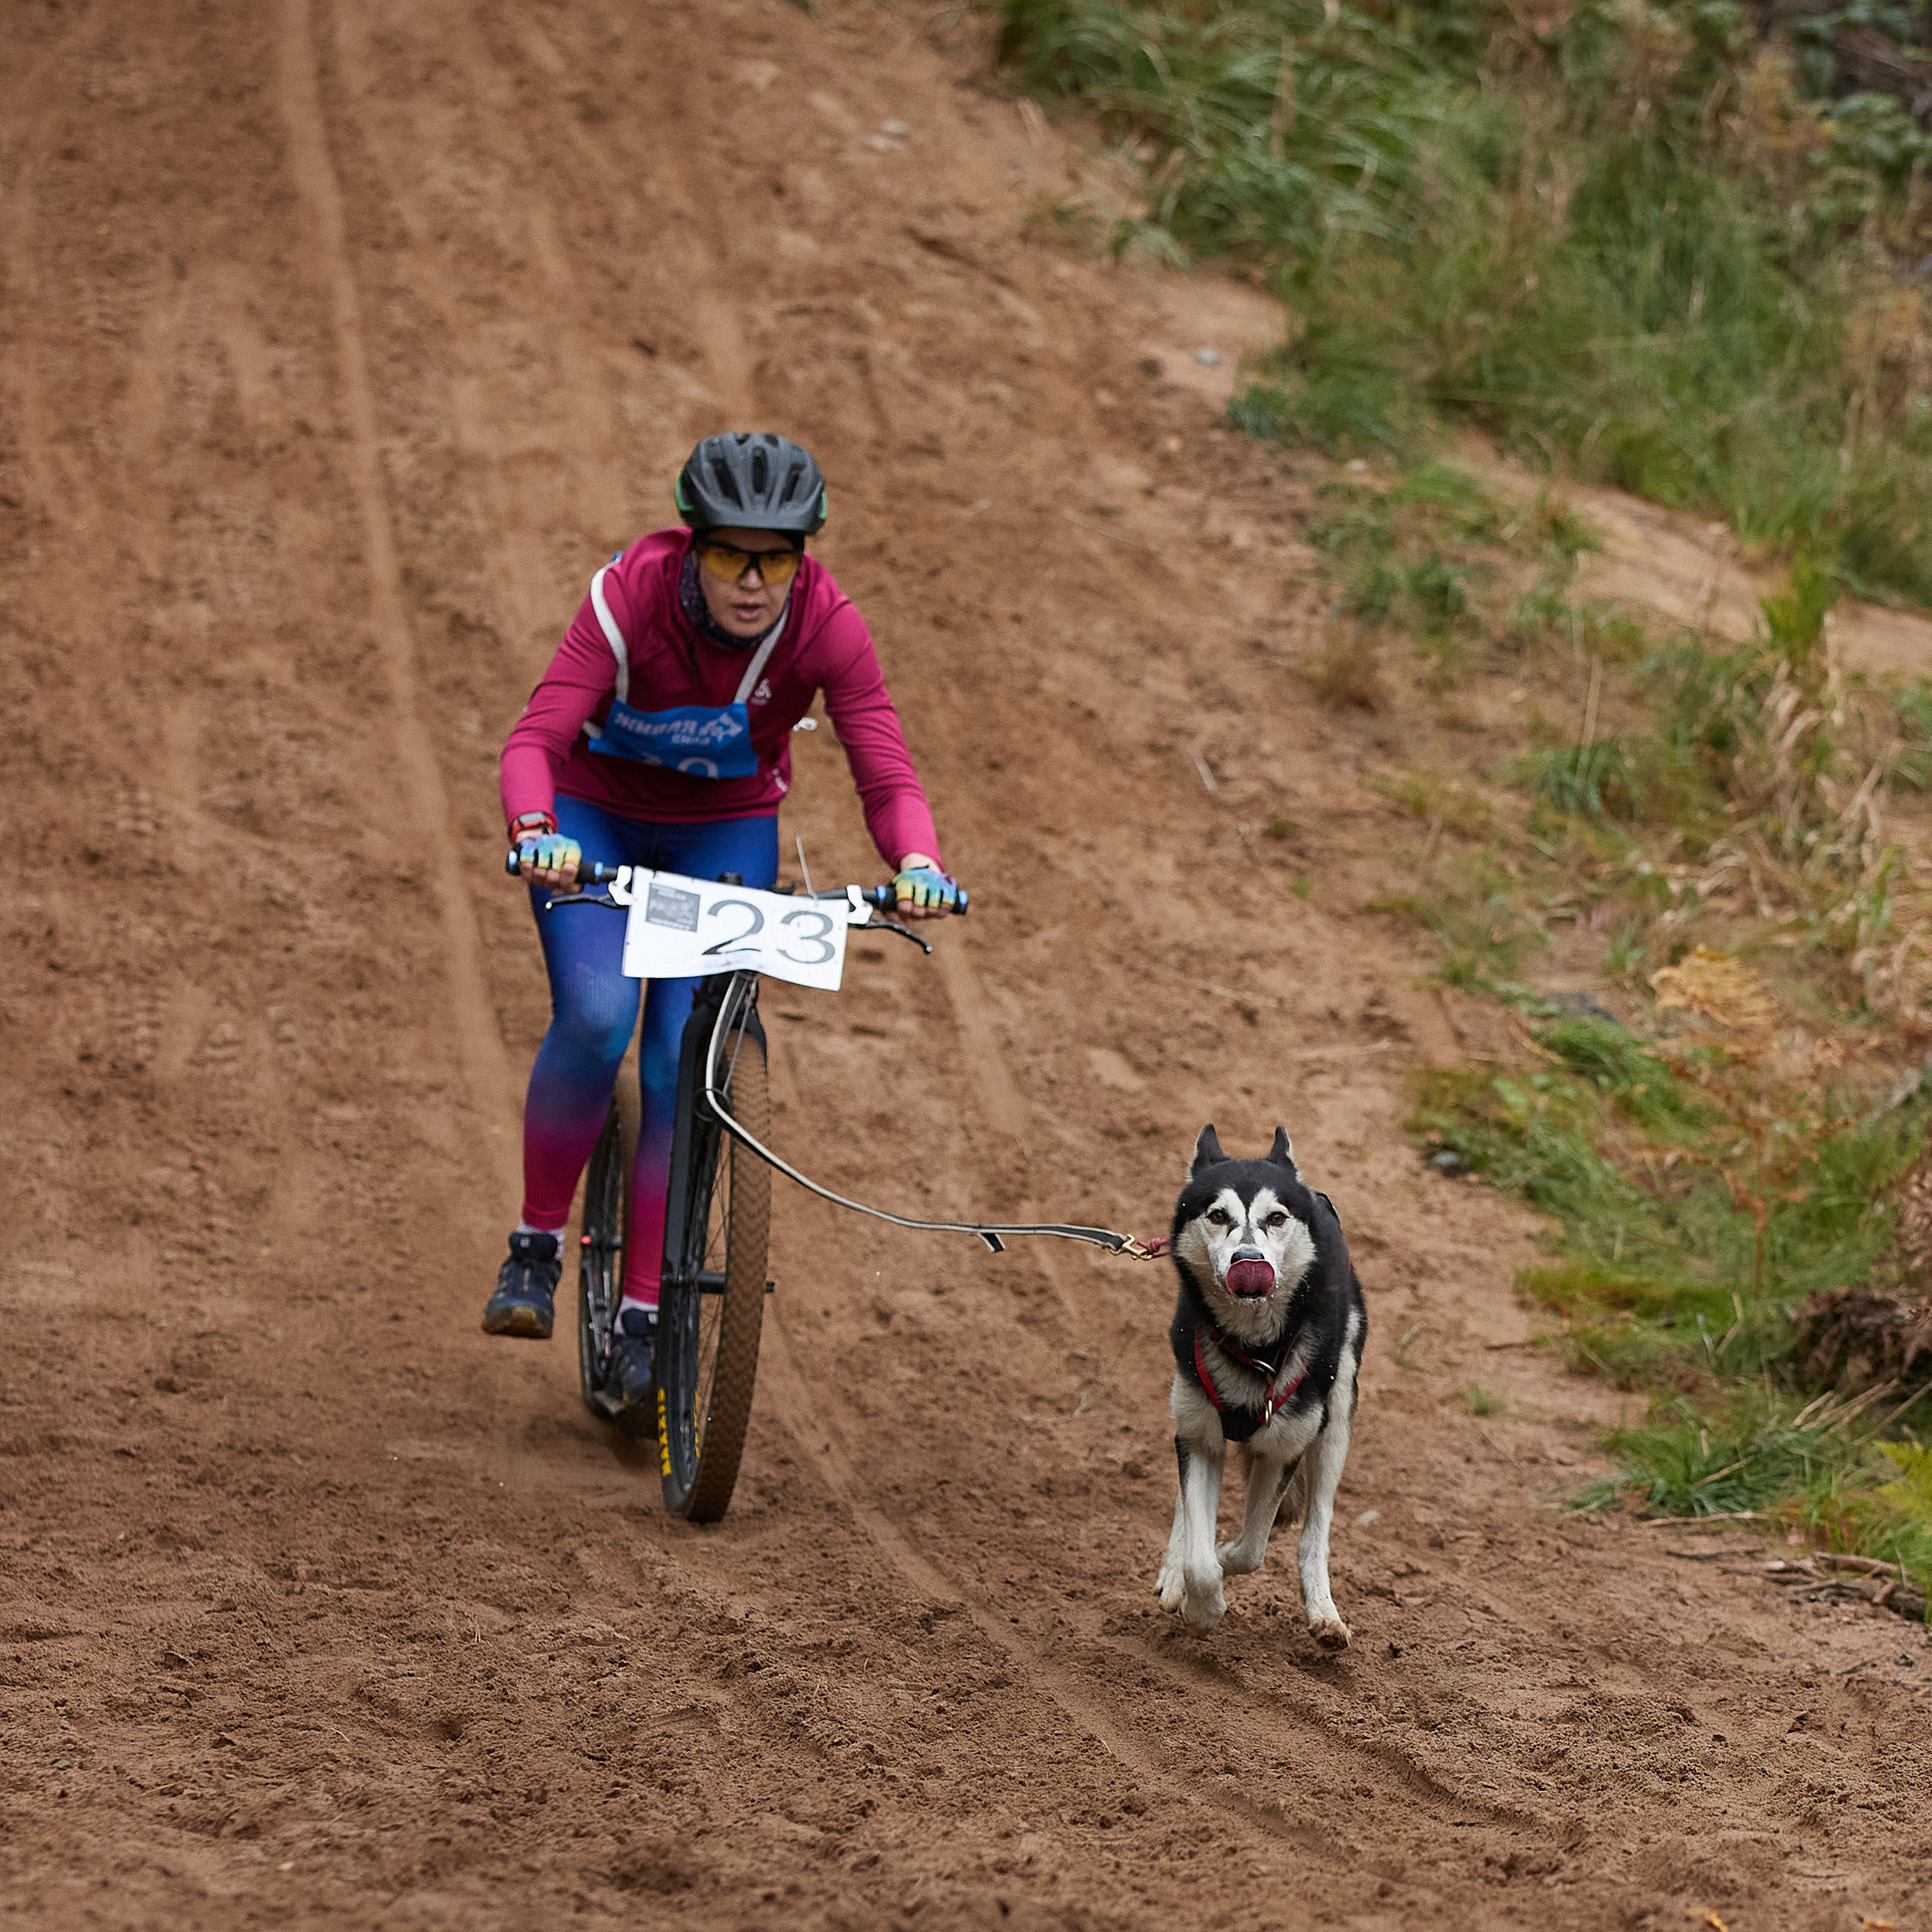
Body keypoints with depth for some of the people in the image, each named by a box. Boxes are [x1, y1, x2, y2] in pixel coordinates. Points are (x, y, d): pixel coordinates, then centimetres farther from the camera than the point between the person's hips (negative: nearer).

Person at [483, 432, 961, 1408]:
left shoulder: (826, 625, -26)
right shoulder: (629, 596, -31)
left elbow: (887, 777, -26)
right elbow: (535, 740, -37)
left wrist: (917, 864, -47)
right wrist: (534, 833, -57)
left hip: (726, 834, 2)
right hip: (595, 820, -2)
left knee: (686, 1060, -12)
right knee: (595, 1020, -25)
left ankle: (642, 1315, -1)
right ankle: (536, 1244, -3)